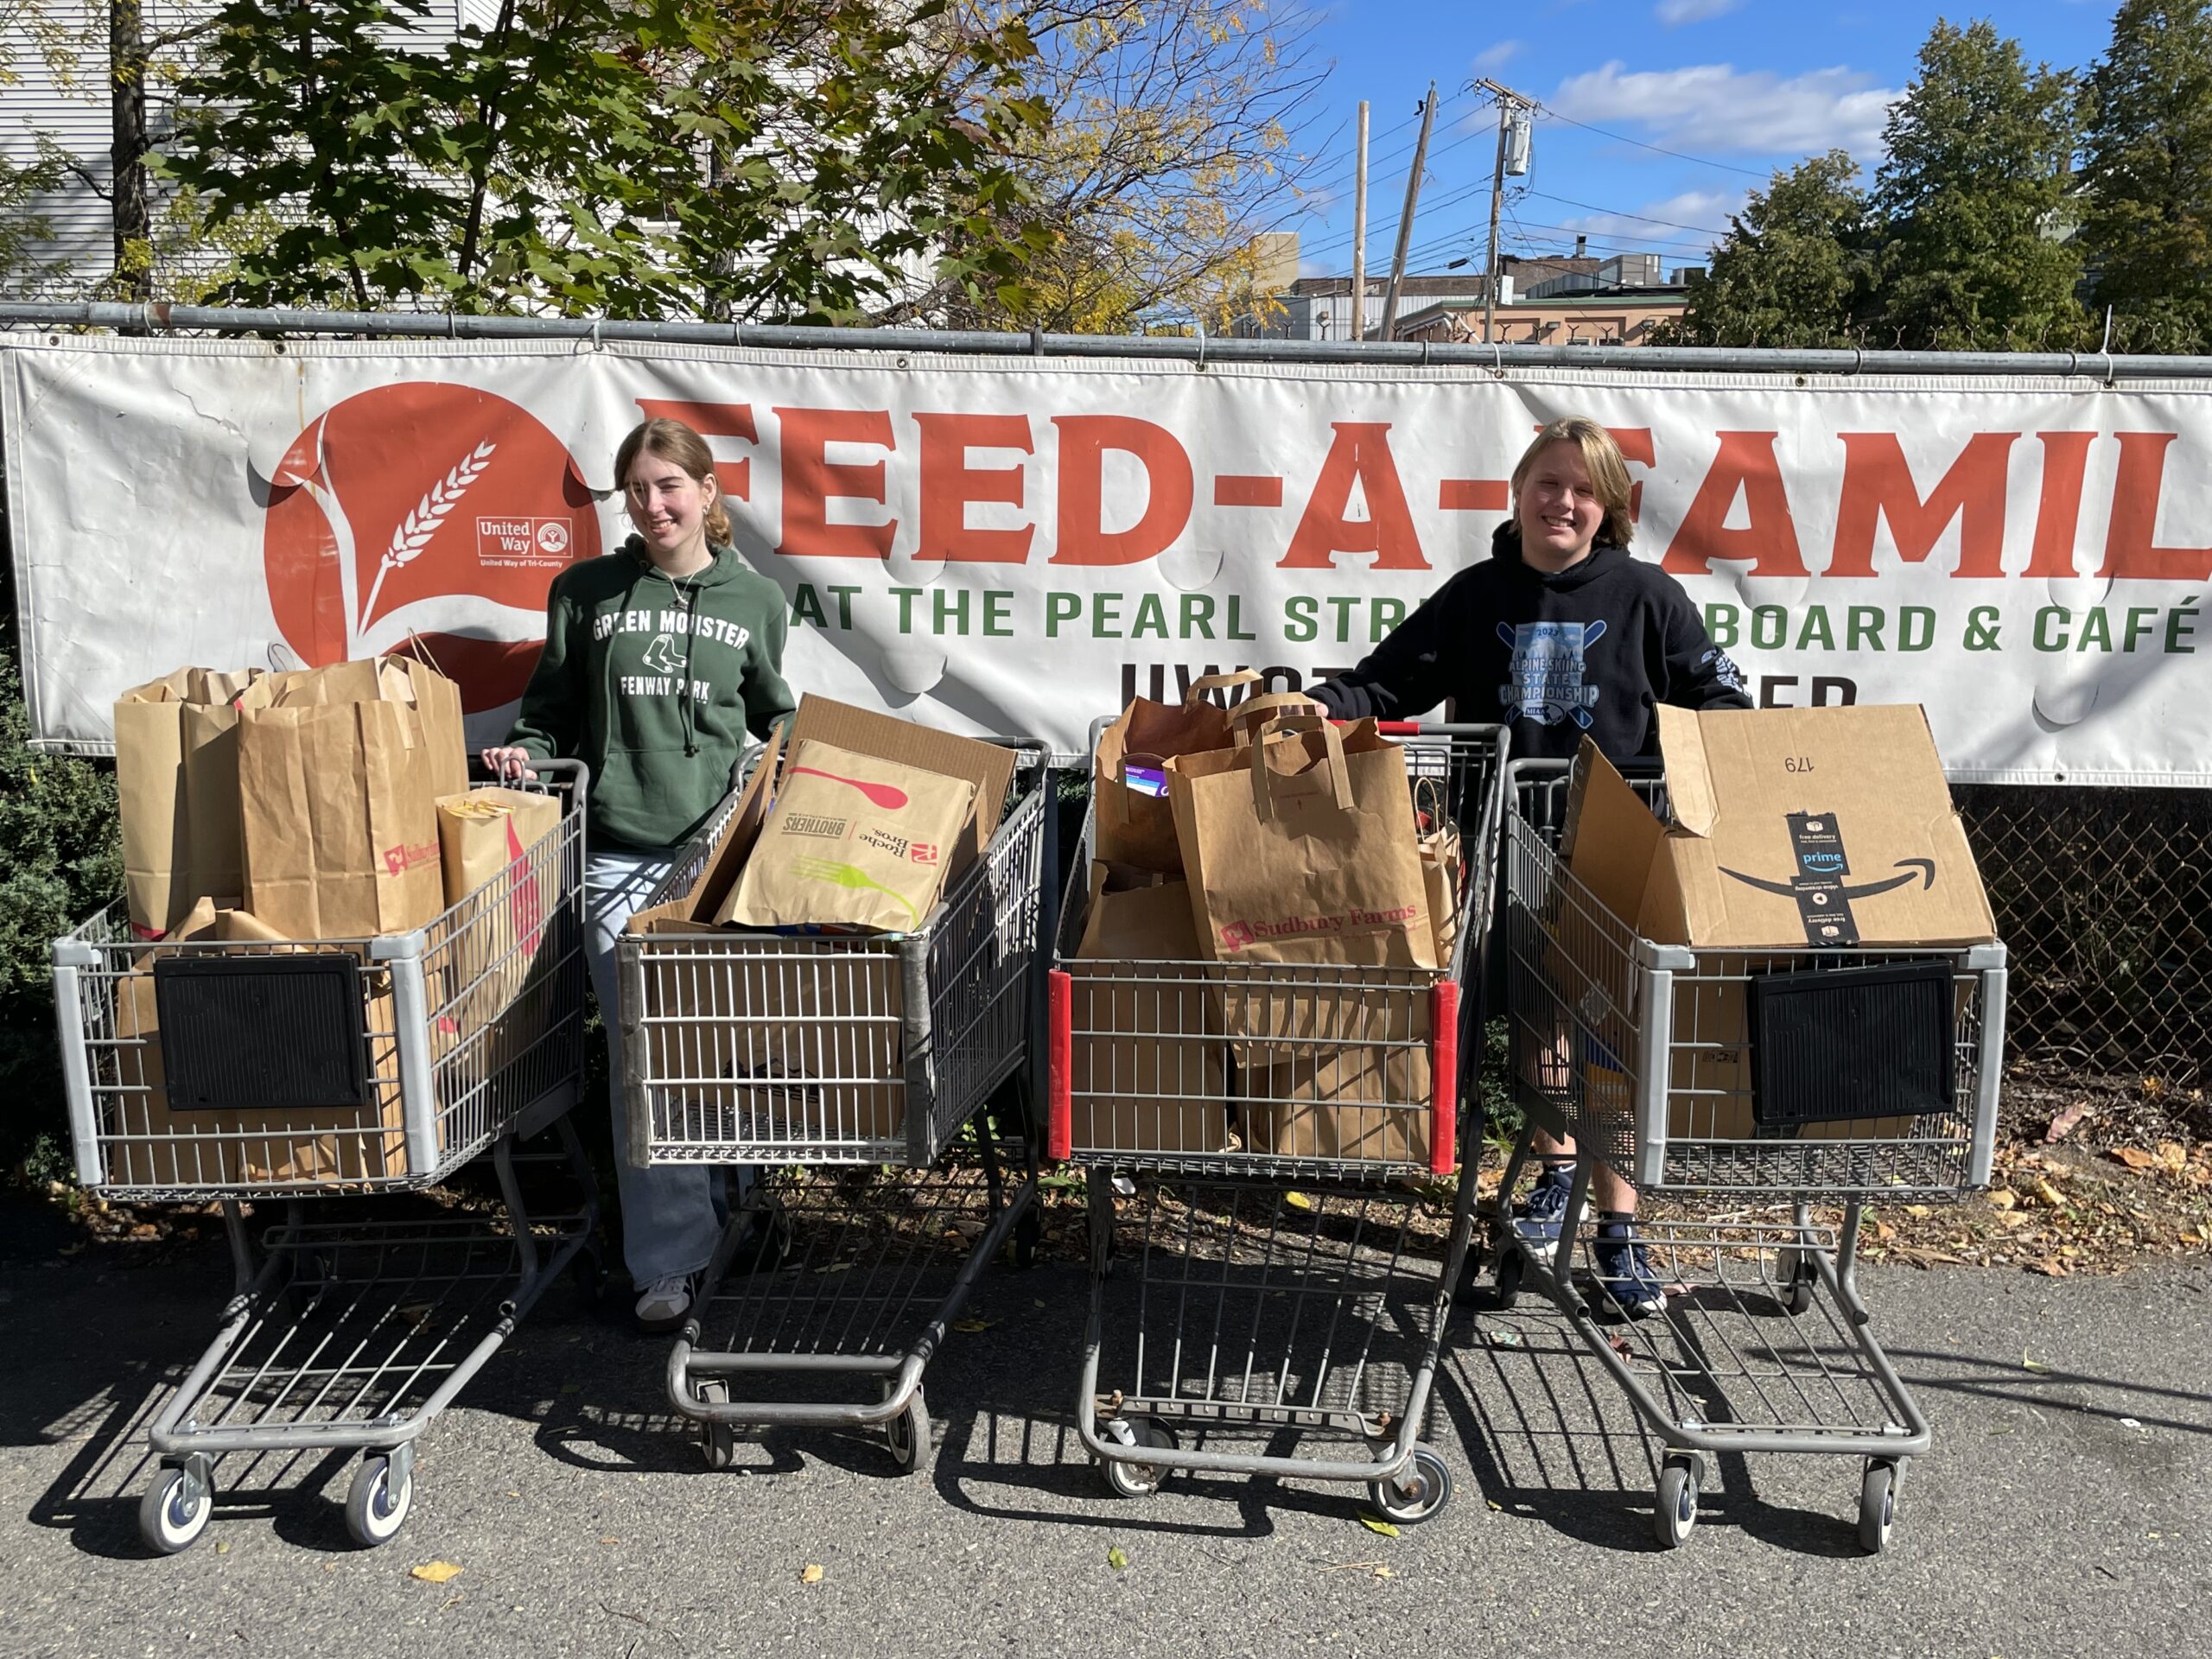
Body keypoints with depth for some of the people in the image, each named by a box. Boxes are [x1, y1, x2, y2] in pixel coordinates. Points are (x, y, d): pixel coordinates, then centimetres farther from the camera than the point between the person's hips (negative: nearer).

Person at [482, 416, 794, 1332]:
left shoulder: (754, 599, 11)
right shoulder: (586, 592, 9)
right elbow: (554, 702, 15)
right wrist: (527, 749, -3)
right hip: (619, 853, 0)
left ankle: (720, 1215, 26)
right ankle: (667, 1262, 3)